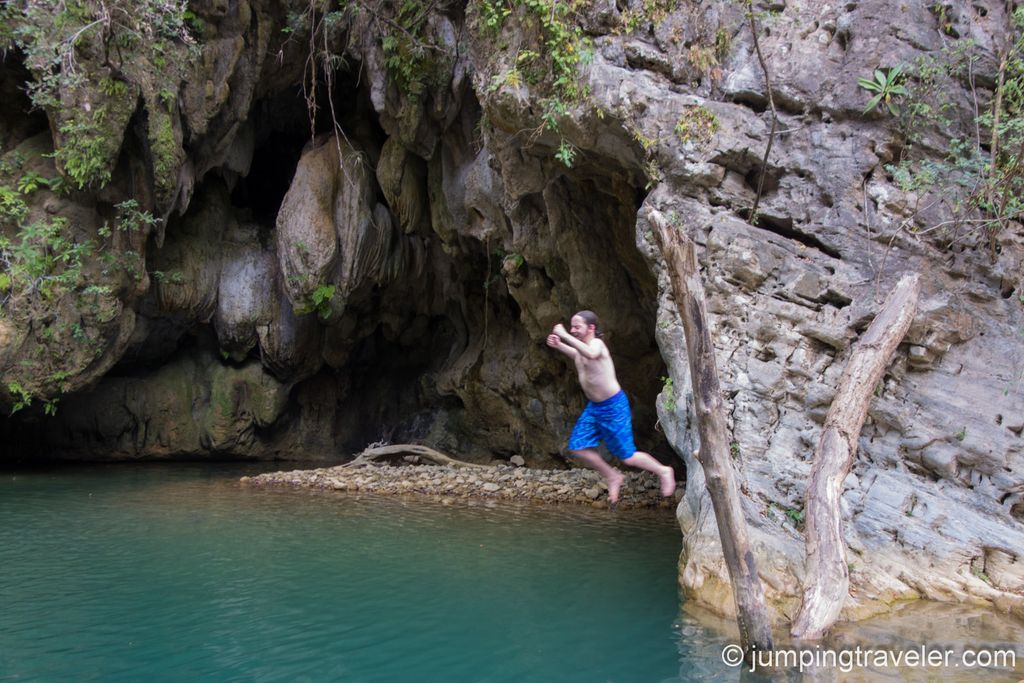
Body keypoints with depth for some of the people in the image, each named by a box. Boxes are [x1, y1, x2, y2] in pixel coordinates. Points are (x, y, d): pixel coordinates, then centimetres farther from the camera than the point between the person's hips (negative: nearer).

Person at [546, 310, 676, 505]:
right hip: (594, 407, 9)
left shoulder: (596, 343, -22)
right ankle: (613, 477, 22)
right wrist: (558, 345, 10)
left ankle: (663, 471, 24)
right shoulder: (581, 350, 4)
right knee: (577, 447, 5)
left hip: (614, 407, -9)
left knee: (627, 457, -1)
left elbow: (591, 354, -47)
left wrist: (565, 336, -44)